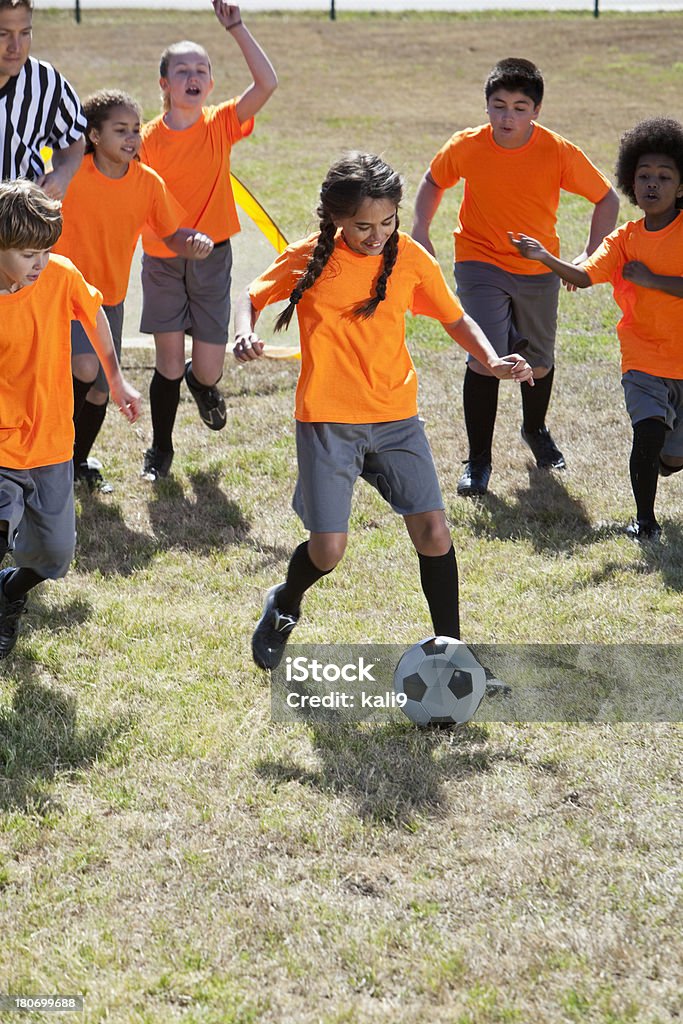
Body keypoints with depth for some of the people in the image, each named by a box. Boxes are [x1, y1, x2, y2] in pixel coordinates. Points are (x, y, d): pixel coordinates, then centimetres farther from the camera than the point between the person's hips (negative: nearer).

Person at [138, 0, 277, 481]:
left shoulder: (221, 125, -5)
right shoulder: (148, 139, -6)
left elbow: (267, 83, -19)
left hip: (211, 257, 0)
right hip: (162, 260, 0)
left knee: (208, 369, 0)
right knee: (169, 364, 3)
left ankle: (202, 383, 39)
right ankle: (160, 450, 23)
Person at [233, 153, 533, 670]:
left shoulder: (411, 259, -3)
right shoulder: (308, 259, -6)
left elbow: (456, 318, 9)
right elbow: (253, 297, 9)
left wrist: (492, 360, -9)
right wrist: (246, 334, -13)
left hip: (396, 417, 2)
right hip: (327, 419, -2)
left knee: (433, 530, -8)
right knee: (327, 550, -7)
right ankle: (284, 606, 28)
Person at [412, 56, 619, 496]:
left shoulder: (559, 153, -17)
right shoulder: (465, 147, -14)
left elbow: (607, 199, -4)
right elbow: (433, 183, 7)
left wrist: (591, 256, -8)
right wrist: (420, 230, -5)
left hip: (539, 269, 1)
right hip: (480, 263, -1)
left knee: (539, 362, 15)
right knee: (485, 358, -17)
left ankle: (536, 430, 48)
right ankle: (478, 459, -4)